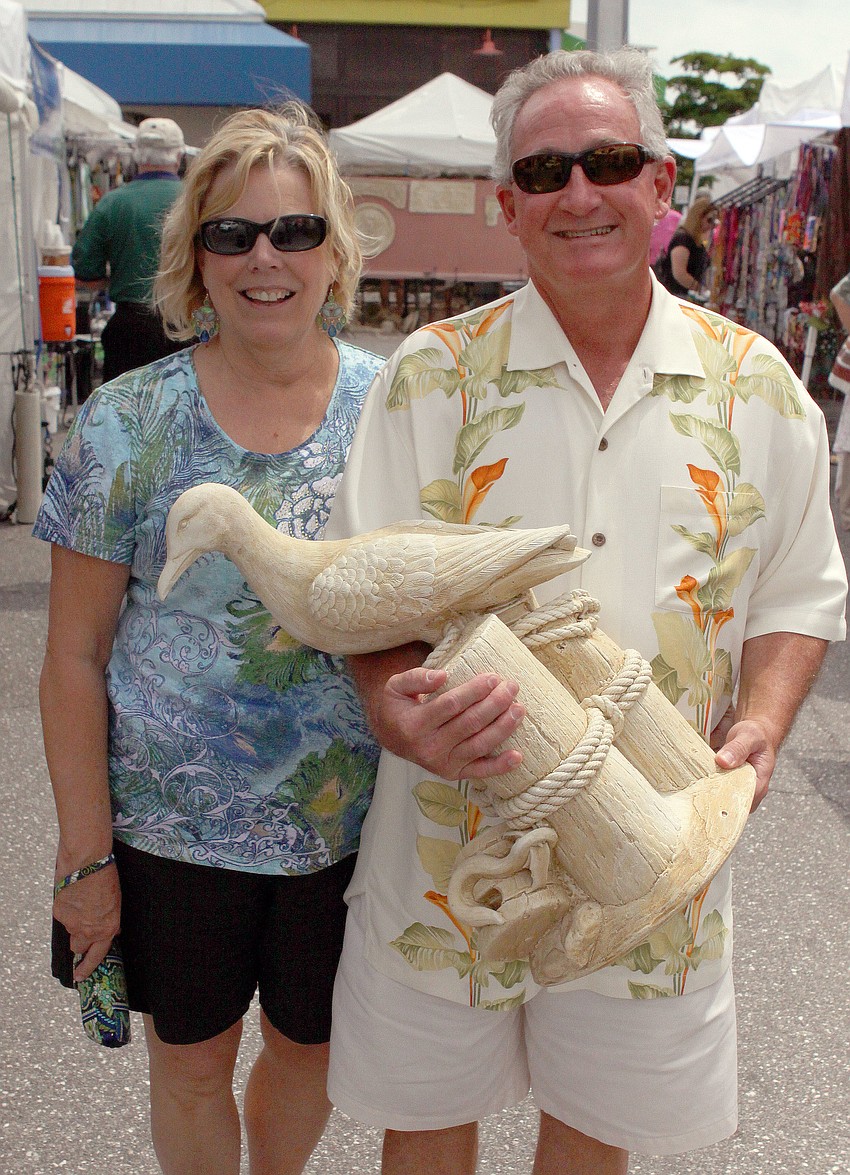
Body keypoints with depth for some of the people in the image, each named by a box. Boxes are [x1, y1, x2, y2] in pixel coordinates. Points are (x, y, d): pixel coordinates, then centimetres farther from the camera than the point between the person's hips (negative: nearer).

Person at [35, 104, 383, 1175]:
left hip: (354, 824, 2)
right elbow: (75, 659, -6)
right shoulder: (127, 424, -8)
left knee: (311, 1049, 20)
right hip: (173, 823, -1)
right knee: (190, 1061, 17)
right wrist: (86, 856, -6)